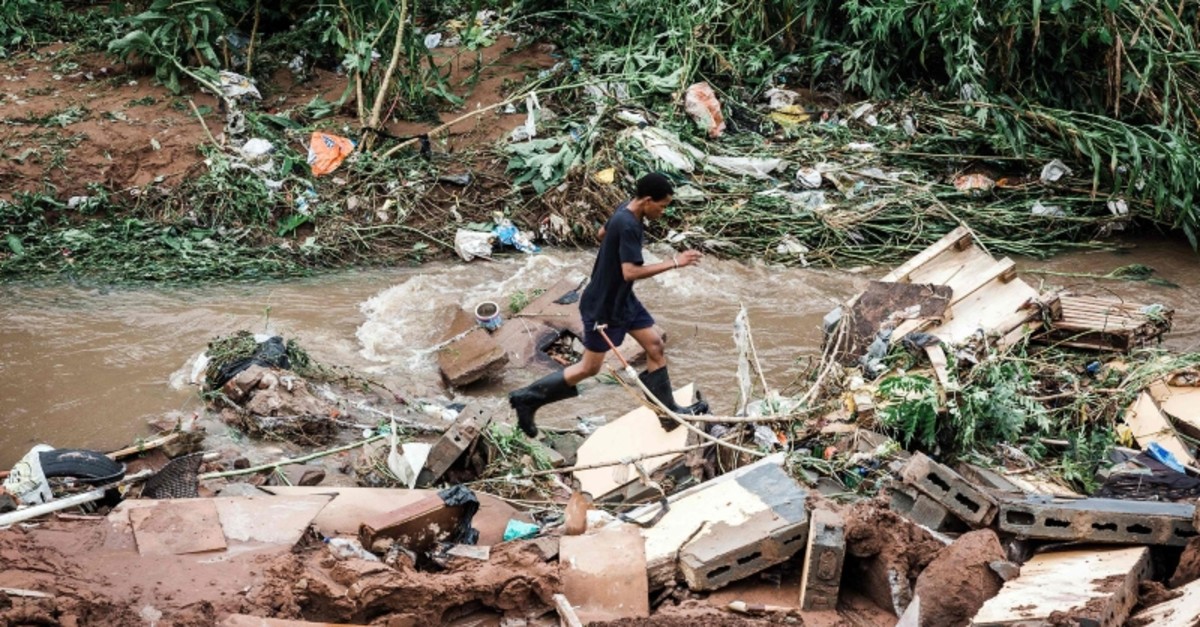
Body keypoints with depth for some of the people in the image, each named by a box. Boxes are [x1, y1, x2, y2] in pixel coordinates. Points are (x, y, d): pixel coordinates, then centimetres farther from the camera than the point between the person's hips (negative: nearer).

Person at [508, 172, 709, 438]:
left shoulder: (626, 212, 0)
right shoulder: (628, 226, -30)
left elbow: (602, 233, 18)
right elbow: (630, 272, -35)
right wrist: (674, 263, -32)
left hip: (622, 299, 10)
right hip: (602, 307, -10)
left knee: (655, 345, 8)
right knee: (589, 367, 2)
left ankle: (668, 412, 16)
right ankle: (527, 398, 13)